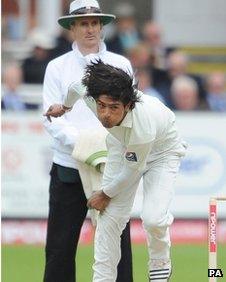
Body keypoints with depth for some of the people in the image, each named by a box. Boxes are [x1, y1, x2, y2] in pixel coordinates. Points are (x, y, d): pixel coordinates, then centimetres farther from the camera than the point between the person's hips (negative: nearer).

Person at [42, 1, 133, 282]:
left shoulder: (121, 65, 9)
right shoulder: (57, 67, 7)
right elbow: (52, 118, -1)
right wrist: (81, 142, -18)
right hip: (68, 167, 0)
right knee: (60, 247, 1)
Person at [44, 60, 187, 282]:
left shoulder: (143, 127, -44)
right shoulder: (90, 93, -32)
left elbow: (131, 171, -25)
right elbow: (75, 87, -4)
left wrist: (105, 195, -9)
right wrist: (65, 106, 18)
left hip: (162, 151, -5)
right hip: (122, 146, 5)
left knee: (153, 218, -23)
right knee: (110, 216, -6)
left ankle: (160, 264, 8)